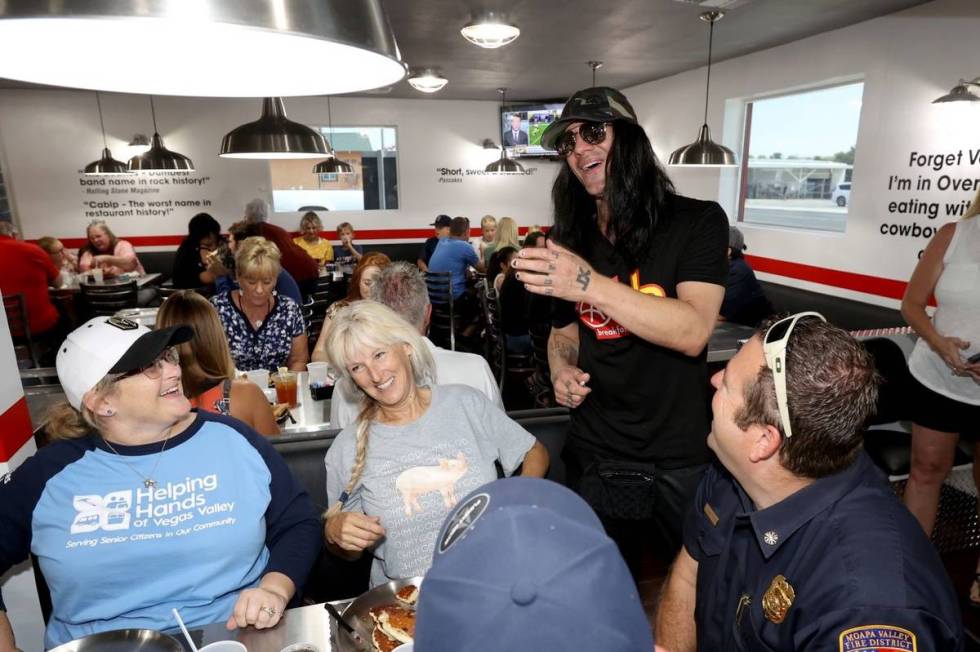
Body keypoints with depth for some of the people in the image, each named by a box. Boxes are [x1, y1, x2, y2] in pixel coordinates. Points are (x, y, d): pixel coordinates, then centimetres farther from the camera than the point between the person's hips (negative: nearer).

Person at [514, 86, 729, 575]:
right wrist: (561, 369, -6)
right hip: (597, 454, 4)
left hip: (682, 456, -3)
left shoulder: (697, 221, -9)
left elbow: (693, 331, -22)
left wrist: (591, 284, -32)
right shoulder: (571, 240, 5)